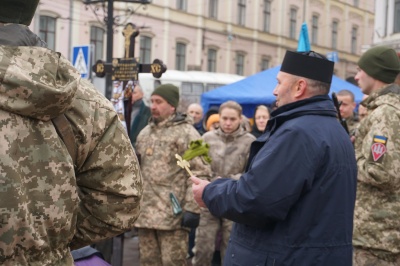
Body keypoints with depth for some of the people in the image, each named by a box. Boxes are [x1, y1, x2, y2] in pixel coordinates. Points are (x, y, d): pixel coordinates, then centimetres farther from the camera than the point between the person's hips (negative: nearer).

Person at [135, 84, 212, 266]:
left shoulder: (186, 133, -7)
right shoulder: (144, 133, 17)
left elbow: (200, 173, -12)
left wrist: (192, 208, -17)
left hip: (173, 215, -7)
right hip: (145, 213, 7)